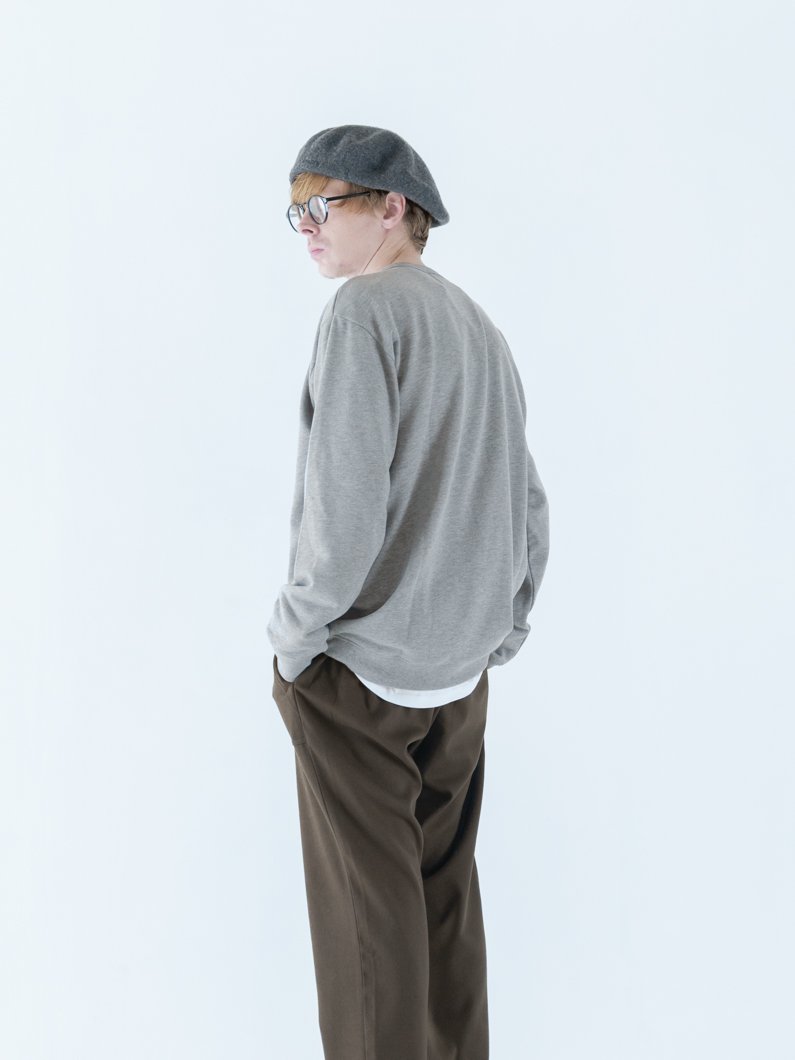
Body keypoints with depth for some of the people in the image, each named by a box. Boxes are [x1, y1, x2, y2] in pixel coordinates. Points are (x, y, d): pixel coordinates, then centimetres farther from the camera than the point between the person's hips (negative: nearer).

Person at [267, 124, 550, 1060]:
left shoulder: (365, 308, -12)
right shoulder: (481, 329, 13)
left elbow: (346, 504, -21)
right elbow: (529, 507, 15)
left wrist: (295, 631, -10)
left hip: (358, 667, -7)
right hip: (460, 672, 8)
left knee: (368, 911, 3)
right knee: (446, 890, 16)